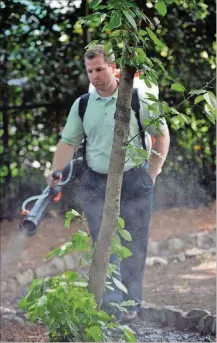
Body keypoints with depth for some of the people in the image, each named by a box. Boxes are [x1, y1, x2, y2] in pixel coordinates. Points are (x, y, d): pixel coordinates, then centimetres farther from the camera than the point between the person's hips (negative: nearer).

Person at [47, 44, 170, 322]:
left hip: (134, 182, -2)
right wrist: (56, 175, -9)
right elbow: (68, 142, 4)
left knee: (132, 246, 4)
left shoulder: (136, 99, -3)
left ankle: (131, 303, 14)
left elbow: (161, 133, 5)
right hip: (95, 183, 2)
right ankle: (112, 303, -5)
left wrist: (153, 171, 2)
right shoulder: (82, 105, 4)